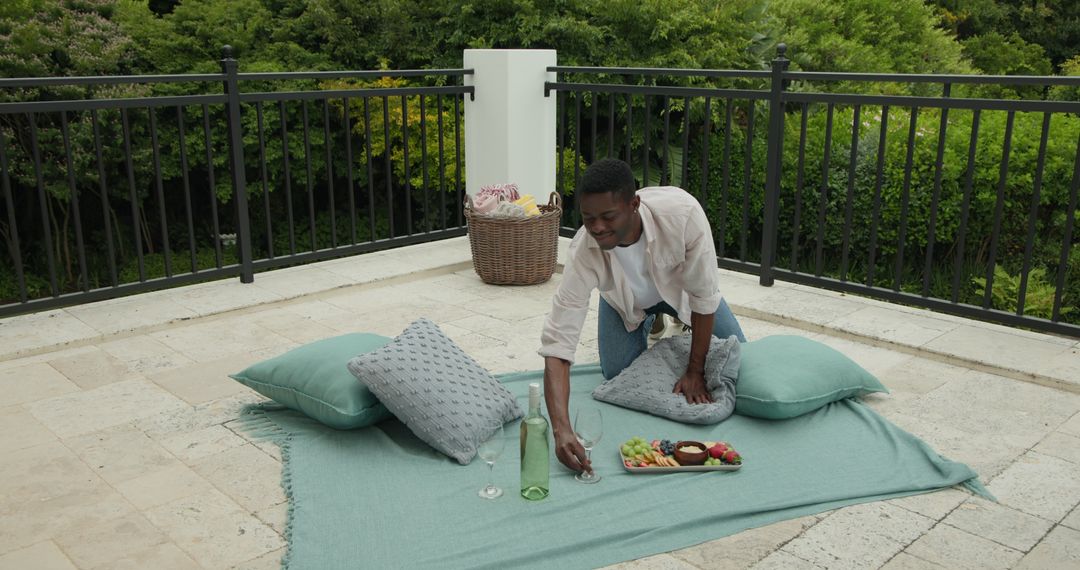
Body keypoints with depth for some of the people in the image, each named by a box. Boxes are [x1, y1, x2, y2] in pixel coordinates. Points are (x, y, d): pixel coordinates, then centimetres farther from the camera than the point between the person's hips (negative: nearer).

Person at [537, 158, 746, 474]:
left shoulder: (682, 211, -44)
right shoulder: (584, 253, -42)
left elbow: (703, 294, -30)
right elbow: (557, 345, -44)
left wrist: (695, 372, -21)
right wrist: (561, 431, -57)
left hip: (680, 286, 0)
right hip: (625, 299, 0)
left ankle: (681, 321, 30)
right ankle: (646, 325, 26)